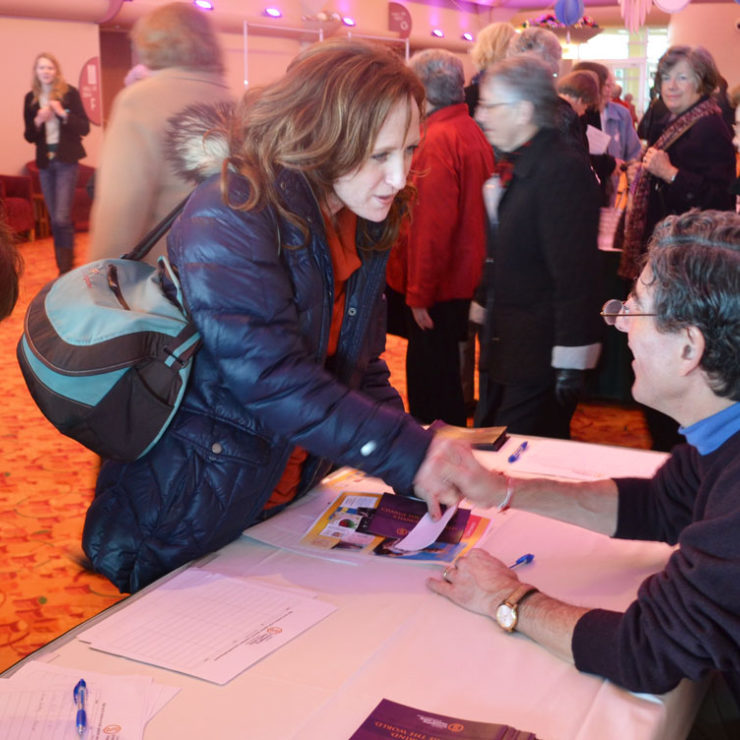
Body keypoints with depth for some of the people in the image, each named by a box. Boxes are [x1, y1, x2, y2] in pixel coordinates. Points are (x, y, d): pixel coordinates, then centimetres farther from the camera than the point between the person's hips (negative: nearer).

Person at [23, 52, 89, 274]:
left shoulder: (70, 93, -3)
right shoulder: (30, 98, 7)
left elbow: (85, 128, -5)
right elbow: (28, 136, 9)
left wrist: (63, 113, -18)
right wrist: (38, 120, -10)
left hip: (66, 160, -4)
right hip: (44, 162, 4)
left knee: (62, 218, -13)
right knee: (54, 220, 9)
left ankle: (67, 270, -3)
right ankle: (63, 268, 18)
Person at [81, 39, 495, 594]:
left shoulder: (363, 227, 1)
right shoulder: (229, 219, -24)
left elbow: (362, 368, 3)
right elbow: (271, 378, -32)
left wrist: (420, 469, -11)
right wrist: (407, 453, -35)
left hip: (285, 504, 8)